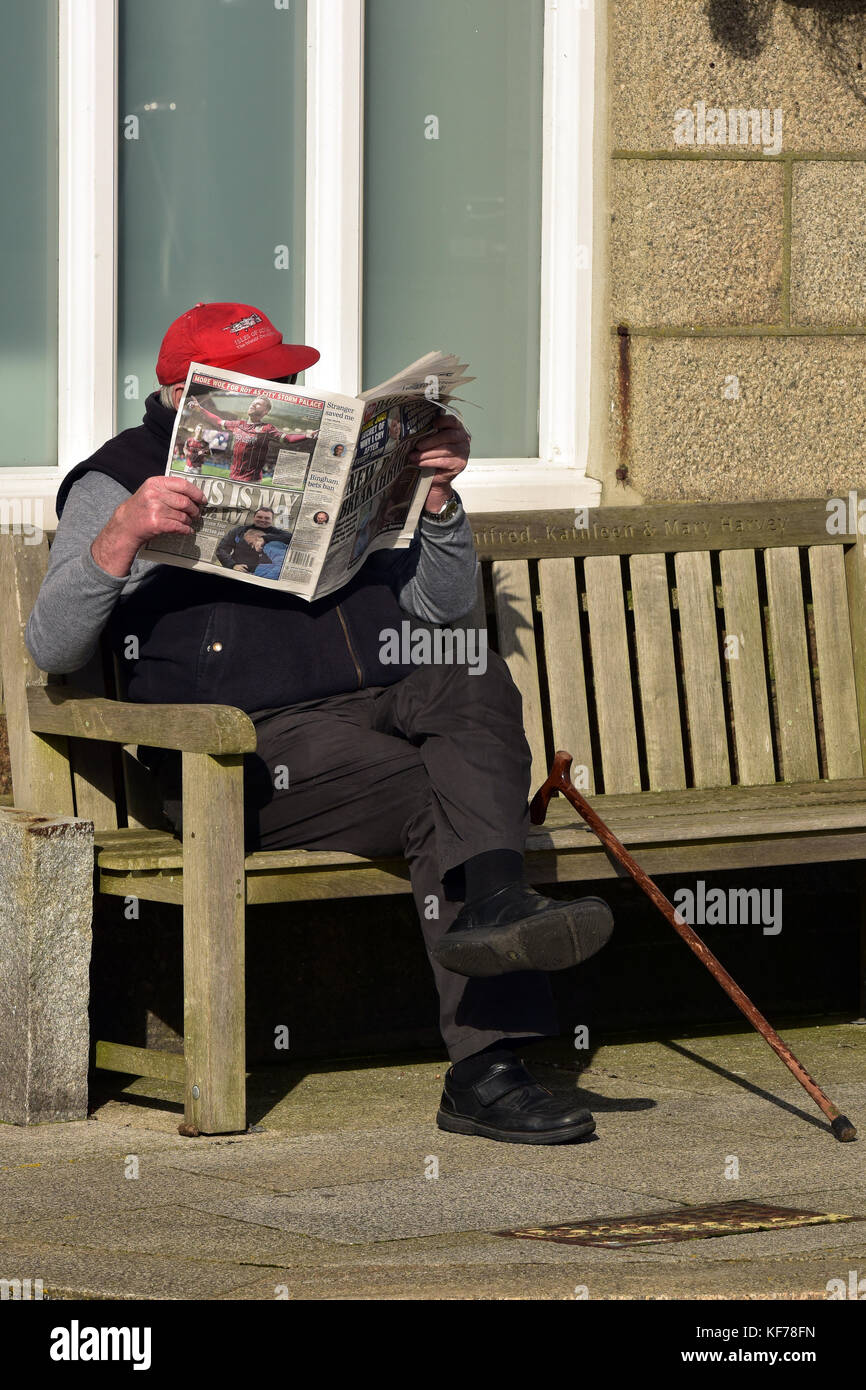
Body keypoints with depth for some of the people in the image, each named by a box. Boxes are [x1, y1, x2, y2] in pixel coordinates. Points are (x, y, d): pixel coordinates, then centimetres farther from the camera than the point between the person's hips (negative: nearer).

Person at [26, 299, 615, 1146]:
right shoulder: (119, 483, 11)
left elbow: (442, 602, 28)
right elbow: (51, 648, -2)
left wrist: (437, 498, 9)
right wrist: (121, 537, -18)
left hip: (381, 713, 5)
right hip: (250, 750, -5)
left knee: (479, 688, -30)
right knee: (444, 800, -31)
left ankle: (491, 902, -50)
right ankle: (485, 1068, -43)